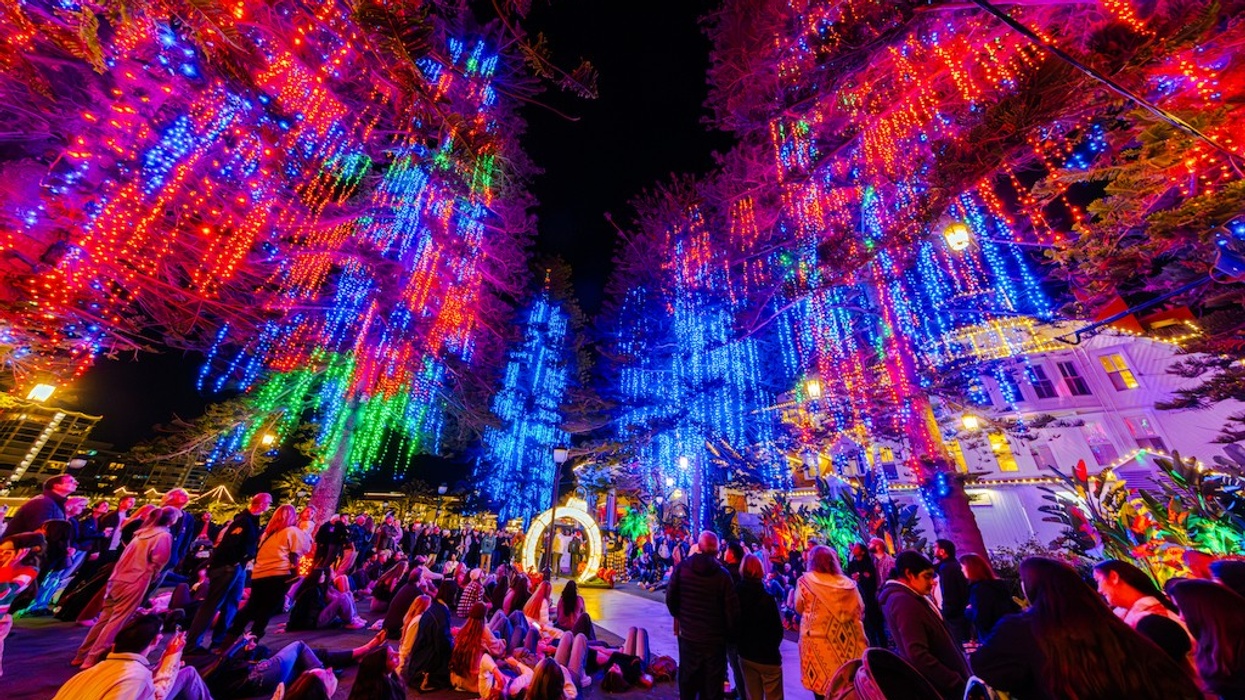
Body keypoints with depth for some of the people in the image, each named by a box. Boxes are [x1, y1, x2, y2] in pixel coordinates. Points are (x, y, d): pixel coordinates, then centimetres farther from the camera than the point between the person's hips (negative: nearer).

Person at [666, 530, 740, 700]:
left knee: (687, 684, 21)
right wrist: (730, 634, 3)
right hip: (715, 638, -1)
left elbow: (670, 599, -9)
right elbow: (732, 609, -15)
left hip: (688, 635, 1)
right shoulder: (722, 573, -16)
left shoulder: (681, 567, -13)